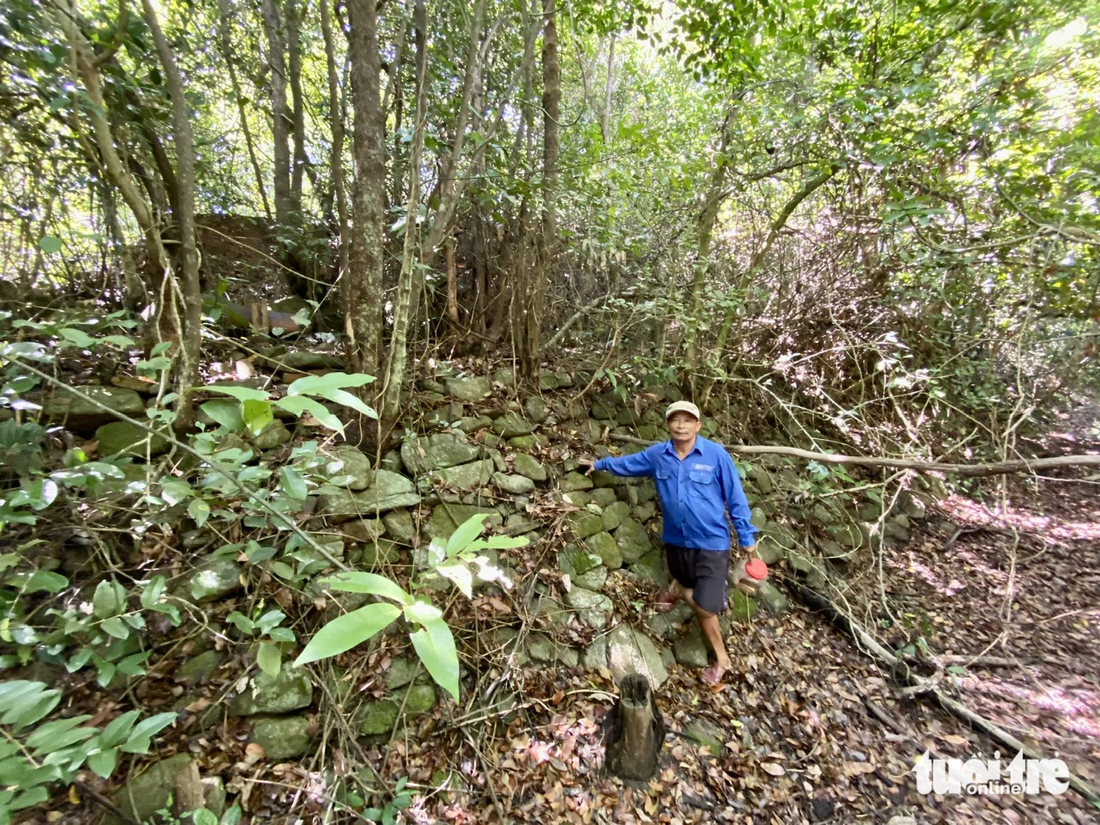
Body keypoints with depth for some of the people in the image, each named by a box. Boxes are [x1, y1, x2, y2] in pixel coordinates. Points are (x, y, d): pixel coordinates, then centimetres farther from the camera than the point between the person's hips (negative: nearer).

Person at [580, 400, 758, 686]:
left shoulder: (716, 454, -14)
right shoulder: (656, 455, -4)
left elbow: (735, 498, -7)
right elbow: (628, 463, 15)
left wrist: (746, 536, -2)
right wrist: (599, 464, 25)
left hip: (712, 543, -3)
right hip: (676, 541, 4)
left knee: (704, 608, 0)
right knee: (688, 588, 22)